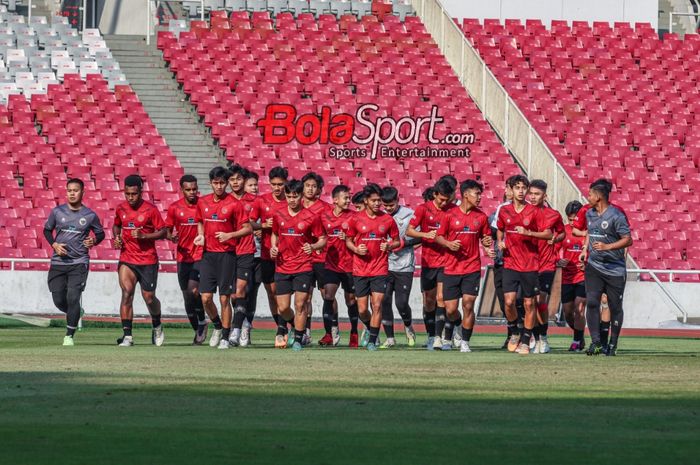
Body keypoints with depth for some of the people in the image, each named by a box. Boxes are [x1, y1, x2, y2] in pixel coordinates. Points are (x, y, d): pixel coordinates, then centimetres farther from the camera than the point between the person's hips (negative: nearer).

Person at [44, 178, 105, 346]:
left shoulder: (90, 216, 0)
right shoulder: (57, 212, 2)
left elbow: (100, 233, 13)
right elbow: (47, 230, 14)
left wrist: (94, 241, -10)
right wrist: (54, 244, -5)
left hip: (79, 263, -2)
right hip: (58, 262, 2)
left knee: (73, 298, -14)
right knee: (58, 300, 1)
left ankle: (69, 335, -1)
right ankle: (75, 314, 36)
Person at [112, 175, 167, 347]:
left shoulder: (150, 210, -7)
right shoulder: (121, 208, 6)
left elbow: (163, 232, -7)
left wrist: (143, 236, -20)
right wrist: (117, 237, 3)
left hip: (148, 260, -2)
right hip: (126, 260, 2)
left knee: (149, 297, 5)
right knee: (126, 293, -15)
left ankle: (157, 326, 35)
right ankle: (127, 335, -16)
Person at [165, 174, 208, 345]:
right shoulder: (174, 208, 3)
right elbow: (167, 230, 8)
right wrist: (171, 237, -13)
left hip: (200, 255, -3)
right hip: (183, 256, 3)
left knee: (193, 290, -19)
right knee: (187, 296, 7)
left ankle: (202, 322, 2)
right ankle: (197, 330, 21)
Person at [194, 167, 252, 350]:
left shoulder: (234, 204, -5)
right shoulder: (202, 202, 8)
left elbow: (248, 228, -4)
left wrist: (229, 235, -17)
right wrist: (200, 235, 4)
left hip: (227, 254, -4)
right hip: (208, 254, 4)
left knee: (224, 298, -2)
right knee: (206, 297, -2)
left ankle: (225, 337, 9)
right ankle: (217, 326, 24)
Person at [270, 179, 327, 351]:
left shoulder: (311, 217, -4)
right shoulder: (279, 216, 5)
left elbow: (322, 240, 2)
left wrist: (313, 247, -19)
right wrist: (273, 248, 2)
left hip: (303, 268, -3)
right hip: (282, 268, 3)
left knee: (300, 305, -5)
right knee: (283, 308, 2)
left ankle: (298, 340, 7)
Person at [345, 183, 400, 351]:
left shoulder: (388, 220, 1)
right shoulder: (356, 219, 0)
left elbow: (397, 241, 10)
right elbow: (348, 240, 10)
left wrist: (389, 246, -12)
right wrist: (356, 249, -11)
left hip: (380, 270, -1)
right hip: (360, 270, 1)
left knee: (377, 306, -9)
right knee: (362, 309, 4)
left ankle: (372, 341, 0)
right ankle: (369, 328, 35)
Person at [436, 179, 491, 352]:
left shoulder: (481, 217, 5)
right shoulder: (450, 214, -1)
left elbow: (484, 238, 16)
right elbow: (439, 236, 5)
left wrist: (487, 242, -7)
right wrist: (448, 244, -15)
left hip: (472, 268, 1)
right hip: (451, 268, -1)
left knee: (468, 305, -9)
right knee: (450, 310, 1)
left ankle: (465, 342, 4)